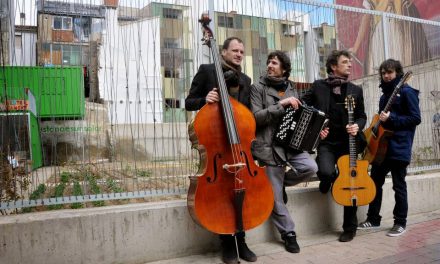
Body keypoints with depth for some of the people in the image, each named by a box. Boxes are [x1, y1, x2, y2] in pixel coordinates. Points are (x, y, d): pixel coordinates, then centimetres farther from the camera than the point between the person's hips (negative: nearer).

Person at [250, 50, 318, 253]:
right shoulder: (258, 88, -2)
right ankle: (289, 234, 20)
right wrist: (281, 105, -19)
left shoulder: (291, 89, 13)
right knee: (276, 198, -1)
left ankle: (279, 182, 11)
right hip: (269, 146, -4)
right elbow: (256, 117, -13)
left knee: (310, 167, -21)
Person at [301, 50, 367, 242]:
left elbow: (362, 116, 14)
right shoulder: (318, 86, 3)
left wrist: (357, 126, -10)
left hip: (348, 142, 3)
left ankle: (350, 228, 18)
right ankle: (328, 181, 12)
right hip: (326, 142, -2)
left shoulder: (356, 90, 10)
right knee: (326, 172, -29)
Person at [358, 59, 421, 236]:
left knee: (399, 186, 2)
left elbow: (416, 118, -13)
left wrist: (391, 119, -21)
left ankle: (400, 223, 15)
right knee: (375, 182, 9)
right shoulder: (385, 94, 18)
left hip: (399, 147, -7)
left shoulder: (407, 92, -6)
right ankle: (373, 219, 20)